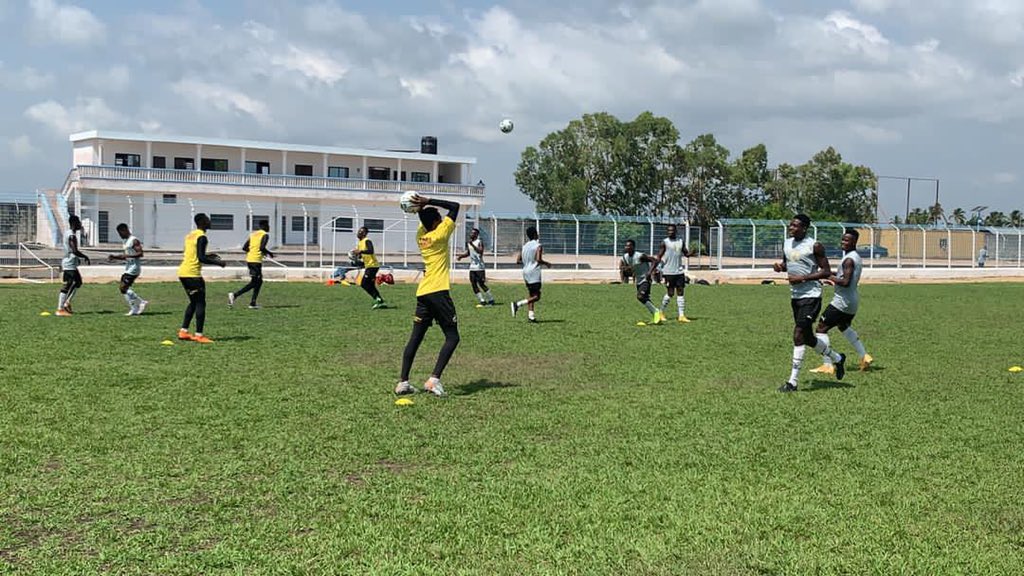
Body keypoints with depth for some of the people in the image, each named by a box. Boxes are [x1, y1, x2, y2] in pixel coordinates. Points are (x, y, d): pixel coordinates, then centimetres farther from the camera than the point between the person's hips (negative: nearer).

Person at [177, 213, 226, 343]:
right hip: (193, 274, -9)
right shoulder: (202, 237, -12)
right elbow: (201, 258, -19)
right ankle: (199, 335, -7)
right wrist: (218, 263, -9)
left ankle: (183, 332, 17)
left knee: (194, 302, 18)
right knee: (200, 303, -4)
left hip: (183, 272, 9)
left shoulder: (190, 235, 17)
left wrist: (209, 256, 24)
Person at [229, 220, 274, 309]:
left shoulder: (253, 234, 16)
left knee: (259, 281, 17)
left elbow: (244, 248, 11)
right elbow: (262, 248, -20)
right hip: (256, 261, -8)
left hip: (249, 259, 8)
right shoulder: (265, 235, -6)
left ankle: (253, 303, 14)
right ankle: (234, 295, -16)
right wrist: (269, 253, -2)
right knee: (254, 283, -4)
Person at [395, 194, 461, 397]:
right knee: (452, 337, -1)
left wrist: (423, 206, 12)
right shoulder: (440, 234, -6)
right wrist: (428, 201, -5)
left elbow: (424, 220, 30)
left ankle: (403, 382, 6)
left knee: (415, 338, 9)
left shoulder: (420, 234, 11)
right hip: (438, 291, -7)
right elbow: (454, 206, -3)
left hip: (422, 294, 7)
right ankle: (434, 379, -15)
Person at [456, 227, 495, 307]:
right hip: (472, 267, 7)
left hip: (480, 267, -7)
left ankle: (491, 300, 7)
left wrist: (472, 245, -33)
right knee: (474, 285, 3)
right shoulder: (468, 242, 12)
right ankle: (482, 301, 10)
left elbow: (480, 252, -26)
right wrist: (461, 256, 11)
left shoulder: (479, 242, -10)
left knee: (481, 284, -8)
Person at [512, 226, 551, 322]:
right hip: (534, 272, -8)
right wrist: (546, 264, -2)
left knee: (531, 295, 14)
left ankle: (530, 314, 6)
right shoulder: (538, 246, -8)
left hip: (525, 271, 8)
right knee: (536, 296, -7)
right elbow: (538, 259, -20)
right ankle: (517, 304, -21)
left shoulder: (524, 246, 12)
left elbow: (518, 261, 11)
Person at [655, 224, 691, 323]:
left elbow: (686, 254, 14)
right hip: (669, 272, -4)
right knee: (670, 293, -4)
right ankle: (661, 311, 16)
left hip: (679, 271, 4)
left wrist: (691, 253, -9)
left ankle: (682, 315, 0)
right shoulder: (665, 242, -2)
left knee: (680, 292, 0)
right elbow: (659, 257, -3)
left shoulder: (680, 241, 11)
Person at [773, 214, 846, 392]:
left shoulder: (814, 246, -12)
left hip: (810, 295, -8)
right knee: (808, 338, 15)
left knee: (798, 335, -14)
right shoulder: (787, 243, 9)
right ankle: (837, 359, 40)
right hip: (795, 296, 8)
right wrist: (780, 266, 0)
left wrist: (803, 278, -19)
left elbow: (826, 271, -11)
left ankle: (793, 381, -10)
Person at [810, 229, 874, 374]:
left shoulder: (849, 260, -18)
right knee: (844, 327, 32)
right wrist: (835, 278, 16)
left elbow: (846, 282, -27)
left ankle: (828, 365, -10)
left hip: (842, 301, -10)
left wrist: (832, 278, -12)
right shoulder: (857, 257, 14)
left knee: (821, 328, -6)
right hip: (852, 302, 10)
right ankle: (864, 356, 31)